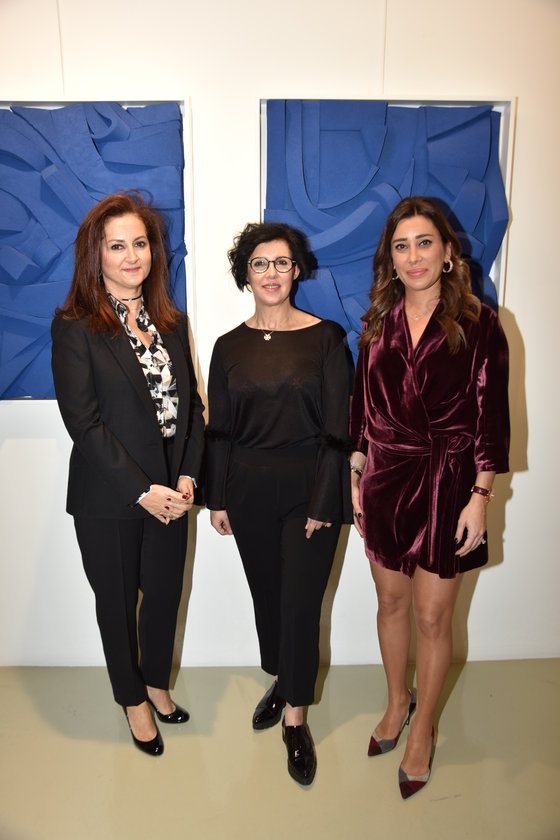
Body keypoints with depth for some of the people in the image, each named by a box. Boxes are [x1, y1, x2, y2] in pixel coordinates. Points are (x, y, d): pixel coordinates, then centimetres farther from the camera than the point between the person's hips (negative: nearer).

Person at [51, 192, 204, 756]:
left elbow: (190, 404, 5)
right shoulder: (74, 326, -10)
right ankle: (132, 698, 40)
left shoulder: (171, 322, 6)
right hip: (108, 499, -4)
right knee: (118, 601, 15)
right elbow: (83, 421, -16)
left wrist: (187, 478, -7)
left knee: (165, 593, 17)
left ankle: (156, 682, 45)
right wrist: (143, 490, -17)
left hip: (170, 492, 5)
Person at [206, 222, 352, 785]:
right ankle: (280, 680, 41)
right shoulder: (229, 347, 4)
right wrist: (217, 498, 4)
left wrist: (323, 503, -10)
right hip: (250, 494, 3)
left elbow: (337, 427, -7)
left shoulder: (326, 338, -4)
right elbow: (219, 430, 6)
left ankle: (295, 717, 22)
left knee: (301, 604, 1)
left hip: (310, 492, -2)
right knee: (266, 594, 15)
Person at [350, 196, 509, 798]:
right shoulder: (378, 324, 5)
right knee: (391, 601, 17)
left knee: (433, 616, 7)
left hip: (447, 482, -3)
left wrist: (480, 498, -11)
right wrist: (356, 479, 7)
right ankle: (397, 702, 42)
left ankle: (422, 729, 31)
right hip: (386, 480, 4)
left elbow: (491, 415, -8)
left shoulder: (478, 324, -7)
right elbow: (363, 409, 8)